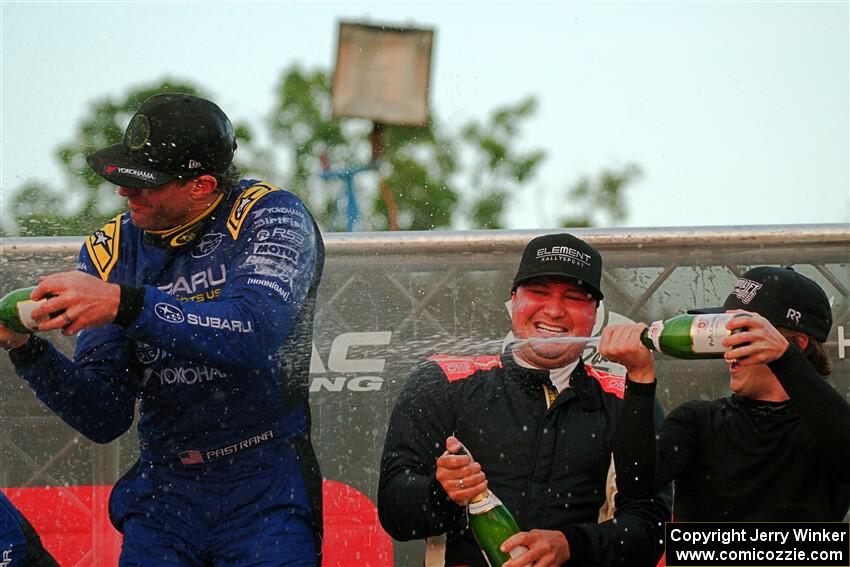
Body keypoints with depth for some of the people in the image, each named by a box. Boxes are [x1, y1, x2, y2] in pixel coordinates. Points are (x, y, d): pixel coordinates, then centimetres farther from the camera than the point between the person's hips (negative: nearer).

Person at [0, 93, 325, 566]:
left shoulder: (270, 216, -7)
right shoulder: (110, 251, 4)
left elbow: (257, 332, -27)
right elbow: (106, 419, 1)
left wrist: (124, 304, -33)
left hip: (266, 494, -3)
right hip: (164, 493, 3)